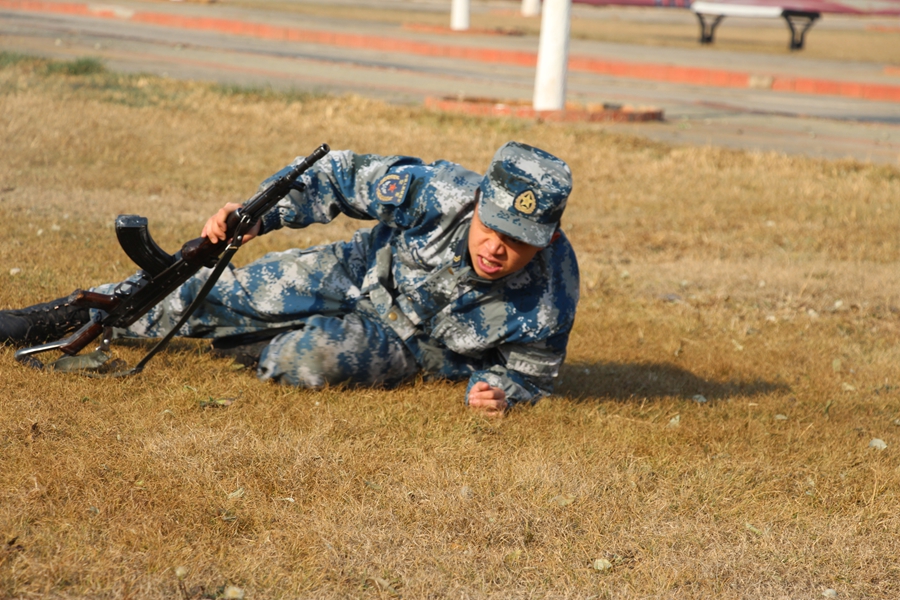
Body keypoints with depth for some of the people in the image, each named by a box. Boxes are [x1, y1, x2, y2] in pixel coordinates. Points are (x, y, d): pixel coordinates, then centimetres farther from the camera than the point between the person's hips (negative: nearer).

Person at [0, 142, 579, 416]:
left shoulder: (548, 301, -31)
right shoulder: (439, 192, -31)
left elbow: (532, 374, -9)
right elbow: (342, 177, -17)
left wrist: (496, 387, -31)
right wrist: (258, 214, -27)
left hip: (411, 345, -2)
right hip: (363, 273, 2)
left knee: (309, 356, -31)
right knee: (223, 293, -2)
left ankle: (246, 351, 6)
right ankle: (73, 315, 18)